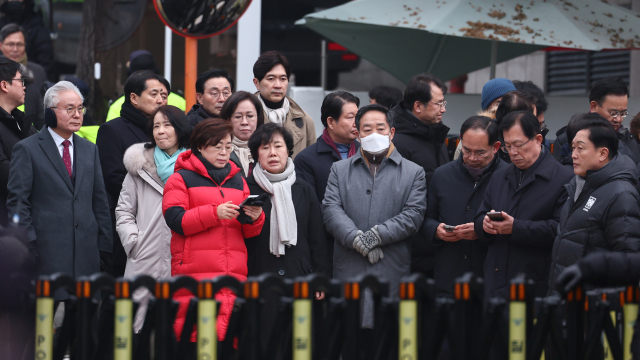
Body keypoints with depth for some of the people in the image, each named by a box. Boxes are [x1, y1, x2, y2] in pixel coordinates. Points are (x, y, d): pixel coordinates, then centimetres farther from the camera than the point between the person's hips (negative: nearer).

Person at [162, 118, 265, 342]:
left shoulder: (238, 181, 22)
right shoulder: (181, 179, 7)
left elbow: (248, 232, 20)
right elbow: (175, 220, -8)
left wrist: (255, 218, -2)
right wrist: (215, 213, -16)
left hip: (234, 272, 5)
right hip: (195, 273, -5)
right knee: (196, 336, -13)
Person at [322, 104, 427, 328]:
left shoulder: (413, 173, 12)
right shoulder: (340, 170, 16)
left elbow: (414, 214, 0)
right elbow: (331, 210, 3)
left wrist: (377, 234, -12)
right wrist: (357, 239, -12)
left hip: (393, 274, -1)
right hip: (349, 273, 1)